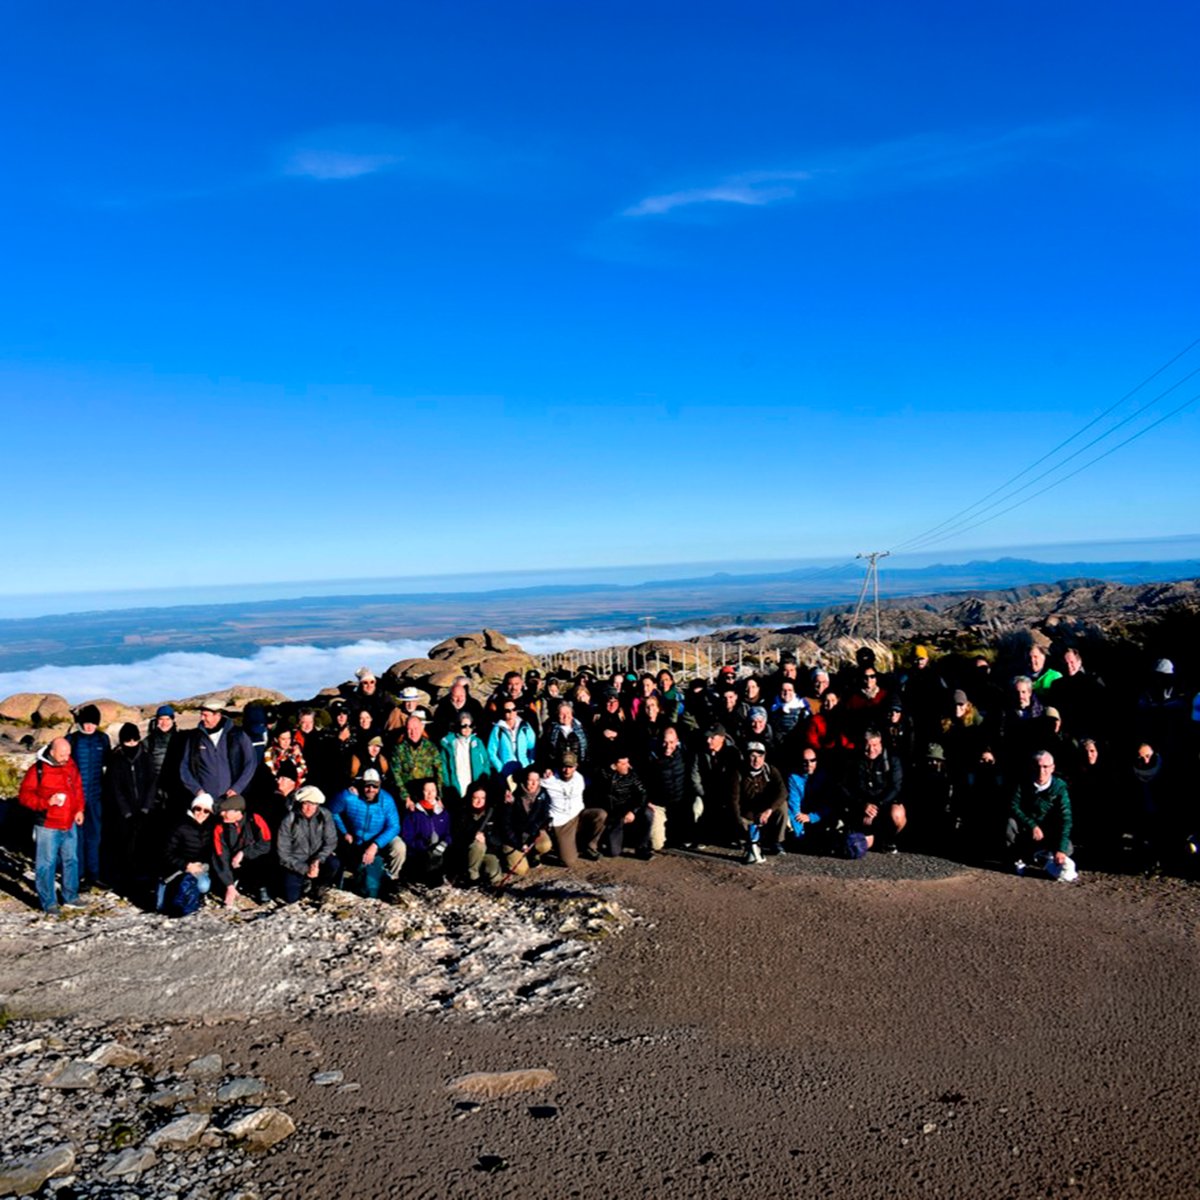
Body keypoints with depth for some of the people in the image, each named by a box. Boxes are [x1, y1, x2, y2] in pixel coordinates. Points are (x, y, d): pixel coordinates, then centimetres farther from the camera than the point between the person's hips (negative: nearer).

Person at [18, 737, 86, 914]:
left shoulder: (71, 765, 2)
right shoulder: (38, 769, -13)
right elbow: (24, 796, -11)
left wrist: (79, 809, 6)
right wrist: (46, 802, -23)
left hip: (70, 825, 5)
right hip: (47, 826, -5)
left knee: (71, 860, 14)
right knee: (46, 864, 1)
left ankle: (70, 897, 28)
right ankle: (49, 903, 12)